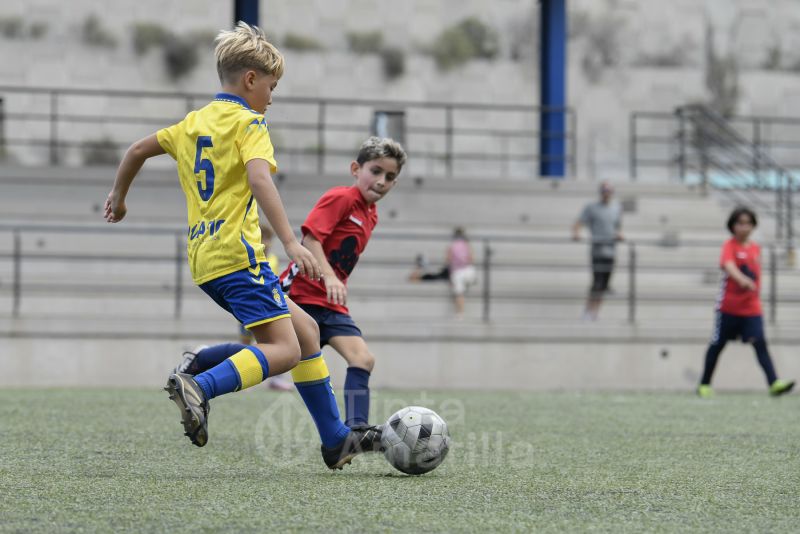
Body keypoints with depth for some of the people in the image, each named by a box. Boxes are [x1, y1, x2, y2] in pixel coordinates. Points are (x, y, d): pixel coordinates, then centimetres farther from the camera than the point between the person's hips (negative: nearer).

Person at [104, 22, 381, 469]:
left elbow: (137, 151, 28)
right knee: (285, 350, -15)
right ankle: (200, 387, -32)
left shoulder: (192, 123, 19)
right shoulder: (248, 122, -5)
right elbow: (260, 179, -22)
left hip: (204, 256, 9)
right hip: (237, 252, -9)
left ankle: (336, 440, 12)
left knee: (306, 329, 14)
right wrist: (291, 242, -29)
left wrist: (119, 197, 45)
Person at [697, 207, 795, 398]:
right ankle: (704, 385, 21)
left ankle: (774, 383, -23)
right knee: (717, 345, 7)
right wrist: (742, 280, -48)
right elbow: (728, 265, -30)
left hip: (752, 308, 3)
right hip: (729, 307, -3)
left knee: (760, 343, -11)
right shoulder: (730, 246, -9)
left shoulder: (756, 248, 9)